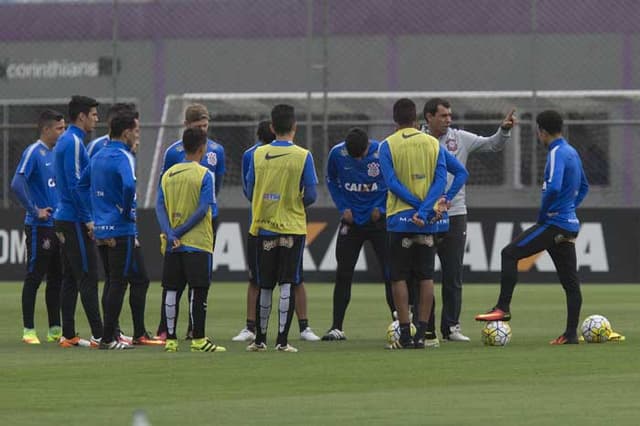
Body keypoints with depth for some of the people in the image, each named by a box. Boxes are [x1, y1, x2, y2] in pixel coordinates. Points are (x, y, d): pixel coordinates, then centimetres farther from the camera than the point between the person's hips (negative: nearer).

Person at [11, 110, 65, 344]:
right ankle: (28, 330, 1)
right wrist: (35, 211, -19)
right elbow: (17, 184, -22)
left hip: (58, 226, 8)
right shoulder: (33, 153, -12)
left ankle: (55, 329, 17)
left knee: (57, 278, 11)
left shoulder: (58, 153, 12)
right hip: (39, 228, -8)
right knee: (34, 277, -3)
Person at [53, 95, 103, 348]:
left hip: (65, 220, 10)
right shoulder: (74, 142, -14)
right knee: (87, 277, -10)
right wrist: (87, 219, -17)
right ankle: (98, 335, -11)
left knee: (70, 279, 9)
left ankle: (68, 335, 10)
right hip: (75, 220, -10)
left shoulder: (66, 141, 16)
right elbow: (74, 184, -20)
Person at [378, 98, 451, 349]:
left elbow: (391, 182, -12)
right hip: (429, 223, 3)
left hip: (399, 218, -3)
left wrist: (418, 205, -11)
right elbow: (441, 180, -5)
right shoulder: (433, 144, 5)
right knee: (426, 277, 8)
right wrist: (426, 209, -12)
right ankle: (421, 334, 5)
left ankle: (405, 335, -2)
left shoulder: (388, 145, -3)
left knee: (399, 278, 3)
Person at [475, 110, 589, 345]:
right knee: (570, 281, 8)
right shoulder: (572, 153, 15)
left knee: (510, 254, -6)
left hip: (554, 223, -9)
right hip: (570, 226, 9)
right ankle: (571, 333, 8)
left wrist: (542, 216, -15)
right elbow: (583, 187, 29)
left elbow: (553, 188, -28)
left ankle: (503, 307, -10)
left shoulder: (557, 153, -14)